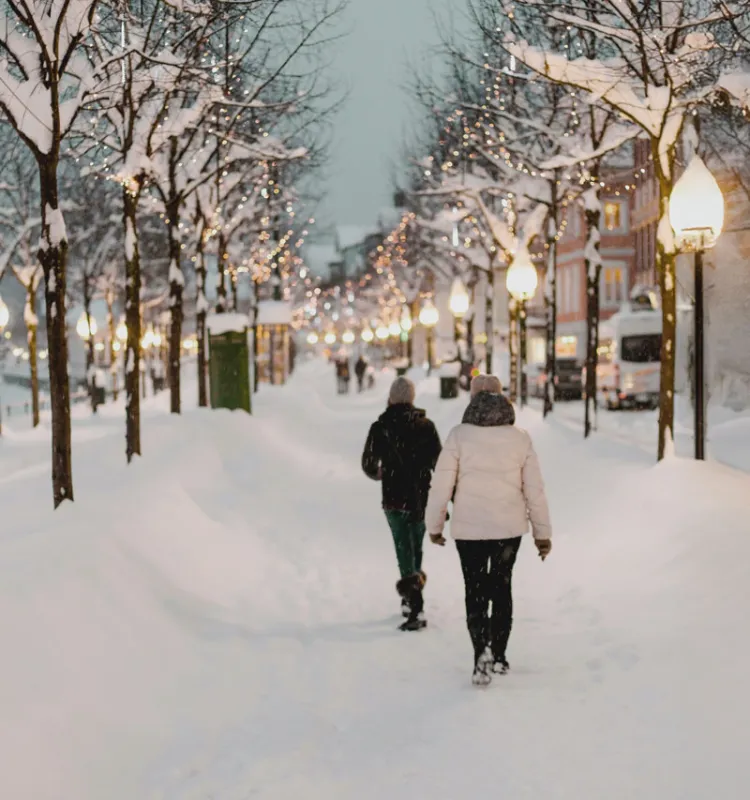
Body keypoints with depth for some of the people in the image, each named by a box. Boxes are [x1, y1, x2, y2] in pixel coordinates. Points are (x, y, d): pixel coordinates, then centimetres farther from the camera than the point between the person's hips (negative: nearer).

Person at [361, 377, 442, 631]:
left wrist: (378, 474, 21)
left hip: (394, 499, -3)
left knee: (405, 552, -2)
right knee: (415, 548, 20)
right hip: (422, 498, 3)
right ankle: (411, 598, 31)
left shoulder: (381, 427, -6)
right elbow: (439, 464, -2)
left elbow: (369, 465, -2)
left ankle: (416, 608, -13)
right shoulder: (426, 425, -1)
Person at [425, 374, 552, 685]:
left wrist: (434, 525, 5)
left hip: (469, 528, -2)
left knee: (476, 592, 6)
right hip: (510, 527, 2)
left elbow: (441, 484, -8)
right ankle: (498, 656, 23)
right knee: (502, 587, 18)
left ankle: (482, 655, -11)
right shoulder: (520, 438, -2)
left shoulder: (459, 435, -9)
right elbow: (534, 489, 1)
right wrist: (542, 531, 10)